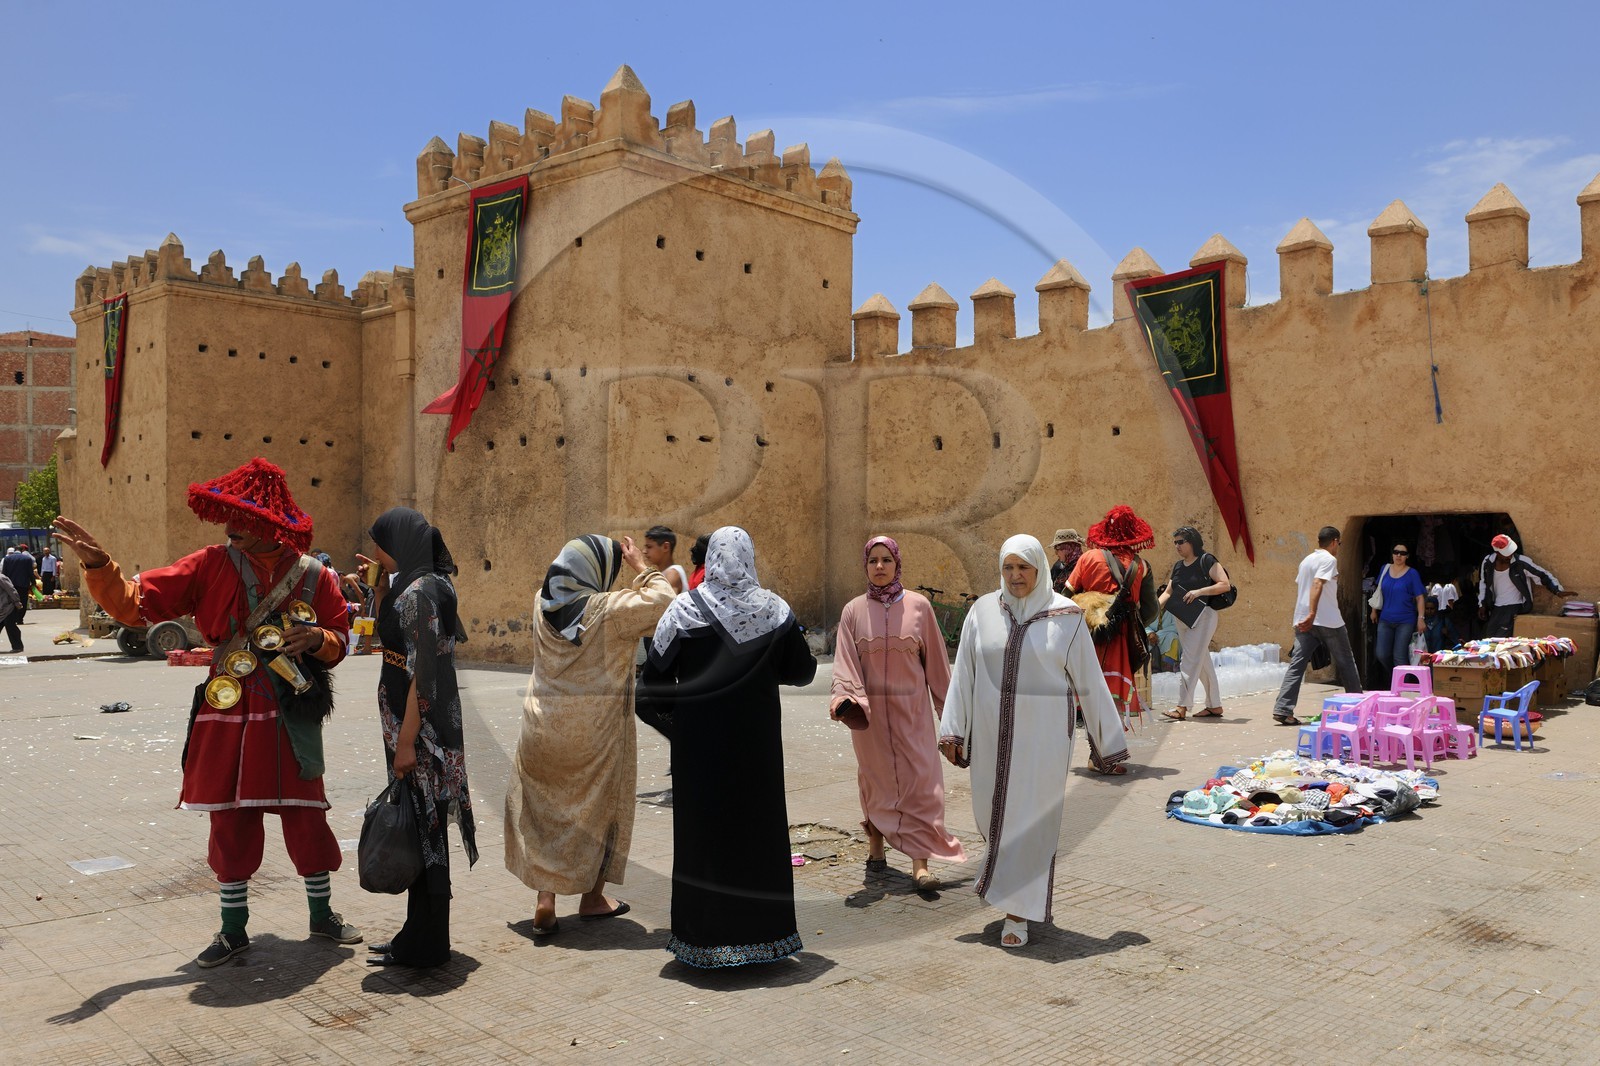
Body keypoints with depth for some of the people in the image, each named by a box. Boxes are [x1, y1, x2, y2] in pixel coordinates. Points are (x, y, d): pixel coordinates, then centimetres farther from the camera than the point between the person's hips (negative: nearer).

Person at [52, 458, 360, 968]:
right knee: (230, 826, 10)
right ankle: (234, 930, 27)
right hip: (226, 722, 1)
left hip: (291, 724, -1)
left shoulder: (314, 577, -2)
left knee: (307, 821, 6)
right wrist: (98, 565, -19)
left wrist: (317, 639, -14)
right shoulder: (210, 567, -2)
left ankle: (322, 914, 28)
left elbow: (338, 644, 8)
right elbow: (136, 603, -4)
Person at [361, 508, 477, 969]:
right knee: (420, 827, 16)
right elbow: (391, 637, 25)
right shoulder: (421, 585, 11)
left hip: (419, 727, -10)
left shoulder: (418, 592, -17)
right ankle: (419, 935, 27)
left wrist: (406, 741, -20)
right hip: (419, 725, 10)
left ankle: (425, 945, 12)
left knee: (421, 827, 0)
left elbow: (422, 672, -21)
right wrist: (380, 588, 14)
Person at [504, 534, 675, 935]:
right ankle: (592, 896, 26)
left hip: (544, 728, 4)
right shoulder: (610, 610, -17)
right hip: (595, 731, -4)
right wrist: (641, 567, -1)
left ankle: (545, 899, 10)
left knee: (546, 810, 16)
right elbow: (661, 601, -13)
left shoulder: (543, 605, -1)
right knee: (599, 808, 15)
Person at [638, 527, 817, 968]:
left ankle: (704, 938, 13)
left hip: (699, 739, -2)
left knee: (702, 829, 8)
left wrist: (675, 709, 11)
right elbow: (801, 671, 3)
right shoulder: (774, 609, -3)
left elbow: (655, 675, -7)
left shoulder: (685, 610, -8)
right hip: (757, 740, 2)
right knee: (758, 826, 12)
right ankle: (761, 934, 20)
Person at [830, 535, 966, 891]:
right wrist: (844, 696, -23)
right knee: (874, 779, 10)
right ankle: (875, 845, 28)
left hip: (912, 708, 0)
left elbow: (936, 660, 4)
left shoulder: (918, 606, -1)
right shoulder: (854, 611, 0)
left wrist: (947, 706, 6)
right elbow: (845, 661, -6)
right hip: (869, 710, 1)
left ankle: (920, 863, -4)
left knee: (919, 780, -5)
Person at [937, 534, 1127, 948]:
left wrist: (1109, 741, 4)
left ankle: (1019, 912, 14)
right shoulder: (983, 611, 2)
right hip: (992, 734, 3)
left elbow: (1089, 682, 0)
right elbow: (963, 674, 4)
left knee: (1030, 820, 2)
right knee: (993, 813, 12)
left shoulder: (1066, 617, -4)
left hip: (1042, 735, -2)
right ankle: (1015, 877, 41)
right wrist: (952, 729, -1)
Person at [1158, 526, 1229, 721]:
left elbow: (1225, 584, -13)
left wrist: (1199, 591, -22)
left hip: (1202, 616, -7)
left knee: (1190, 659, -13)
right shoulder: (1178, 566, 15)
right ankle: (1214, 706, 19)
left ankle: (1182, 707, -14)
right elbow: (1168, 592, 13)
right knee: (1202, 662, 12)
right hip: (1181, 618, 8)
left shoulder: (1206, 561, -7)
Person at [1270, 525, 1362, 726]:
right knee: (1345, 662, 11)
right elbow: (1317, 585, -20)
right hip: (1328, 620, -6)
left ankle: (1282, 709, -14)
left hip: (1302, 620, 6)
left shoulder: (1306, 560, 17)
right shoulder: (1329, 560, -7)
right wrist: (1311, 615, -28)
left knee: (1297, 664, -2)